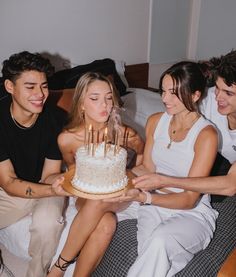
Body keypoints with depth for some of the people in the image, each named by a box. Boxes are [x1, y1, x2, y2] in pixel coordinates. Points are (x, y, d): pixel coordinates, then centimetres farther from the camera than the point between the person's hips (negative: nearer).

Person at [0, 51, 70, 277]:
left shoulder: (55, 120, -17)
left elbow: (49, 174, -8)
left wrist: (57, 182, -34)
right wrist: (52, 190, -37)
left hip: (43, 188, 0)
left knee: (47, 222, -30)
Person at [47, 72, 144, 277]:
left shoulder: (125, 134, -17)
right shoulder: (67, 139, -15)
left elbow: (143, 154, 7)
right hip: (85, 197, 0)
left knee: (99, 200, -35)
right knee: (107, 223, -34)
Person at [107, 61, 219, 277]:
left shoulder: (206, 134, -16)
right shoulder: (155, 121, 2)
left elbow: (190, 199, -17)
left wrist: (143, 197, -31)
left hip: (192, 213, -3)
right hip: (156, 205, 3)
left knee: (160, 239, -32)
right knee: (159, 259, -26)